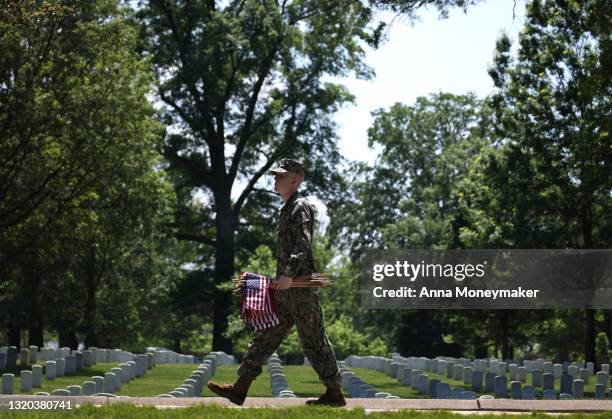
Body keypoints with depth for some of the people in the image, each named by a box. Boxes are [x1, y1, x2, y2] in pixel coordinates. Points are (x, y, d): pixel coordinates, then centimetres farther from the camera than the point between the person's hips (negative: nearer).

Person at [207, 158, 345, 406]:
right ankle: (240, 388, 7)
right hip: (286, 289, 9)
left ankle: (335, 394, 7)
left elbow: (303, 244, -24)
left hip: (300, 287, -9)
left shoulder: (300, 207, -10)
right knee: (265, 336, 6)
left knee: (314, 341, -3)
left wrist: (289, 274, -34)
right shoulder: (287, 209, 19)